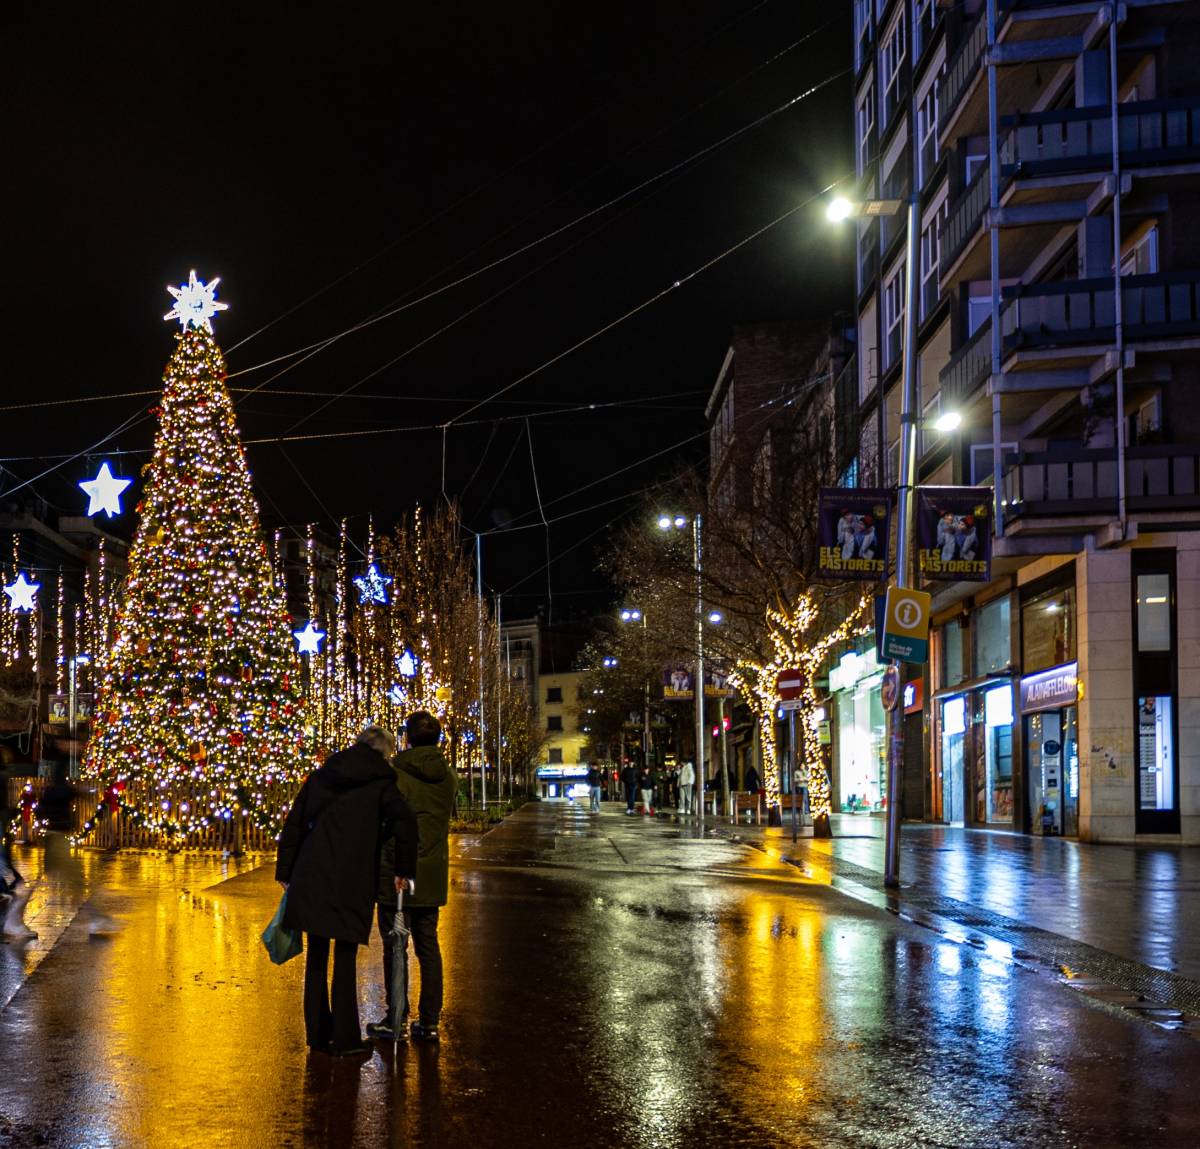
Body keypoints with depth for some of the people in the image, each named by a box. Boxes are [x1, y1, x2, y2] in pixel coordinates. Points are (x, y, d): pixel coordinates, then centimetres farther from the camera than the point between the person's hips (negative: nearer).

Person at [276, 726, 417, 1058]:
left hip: (311, 879, 4)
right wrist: (403, 869, -7)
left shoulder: (320, 777, 12)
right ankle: (345, 1040, 7)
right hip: (351, 882, -4)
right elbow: (404, 821, -18)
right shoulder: (380, 782, -2)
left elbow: (293, 825, 11)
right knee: (345, 959, 3)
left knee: (316, 957, 14)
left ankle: (318, 1033, 22)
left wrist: (285, 871, 17)